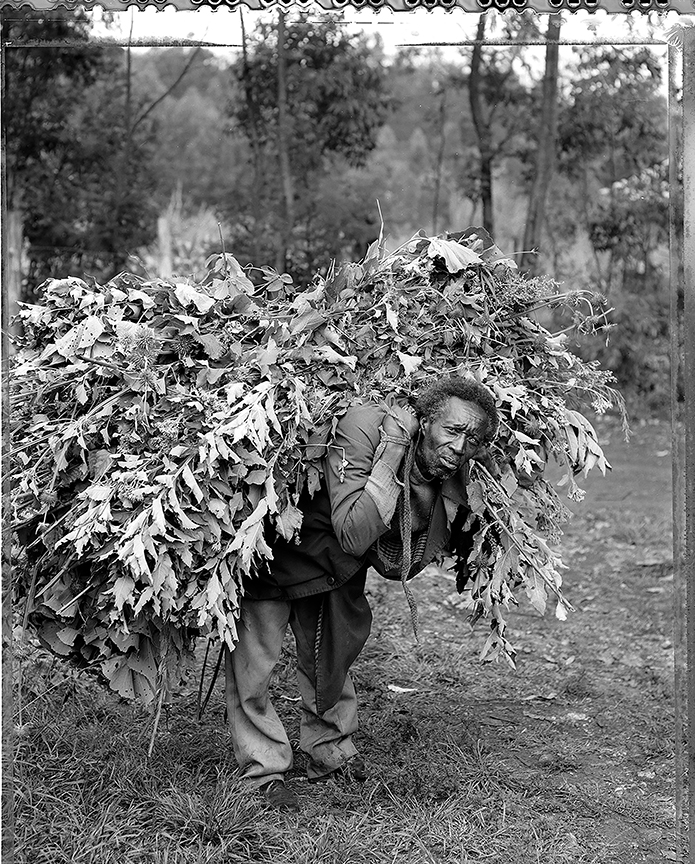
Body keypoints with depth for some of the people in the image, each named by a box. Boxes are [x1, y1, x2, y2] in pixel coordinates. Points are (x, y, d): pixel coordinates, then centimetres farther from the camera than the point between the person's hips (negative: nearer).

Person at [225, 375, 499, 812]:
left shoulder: (449, 480, -14)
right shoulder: (362, 429, -35)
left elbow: (398, 568, -4)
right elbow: (354, 536, -43)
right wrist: (390, 459, -42)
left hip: (341, 571, 6)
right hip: (274, 555, -6)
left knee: (333, 655, 19)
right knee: (254, 659, -6)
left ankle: (332, 750, 40)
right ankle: (265, 770, 10)